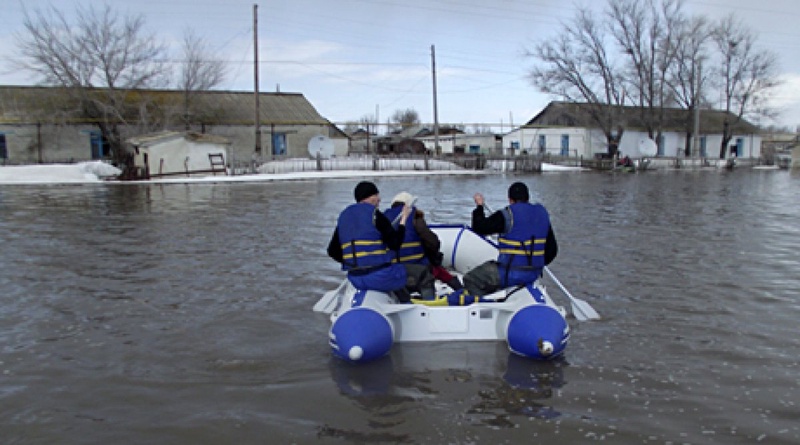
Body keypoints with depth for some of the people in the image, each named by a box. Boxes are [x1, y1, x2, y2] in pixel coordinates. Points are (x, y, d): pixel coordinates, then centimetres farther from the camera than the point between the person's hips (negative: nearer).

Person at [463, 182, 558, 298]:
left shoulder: (506, 215, -15)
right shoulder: (542, 213, 7)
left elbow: (479, 228, -6)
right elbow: (552, 249, 12)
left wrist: (479, 206, 10)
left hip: (510, 274, -8)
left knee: (471, 280, 9)